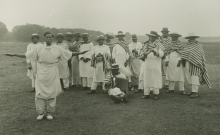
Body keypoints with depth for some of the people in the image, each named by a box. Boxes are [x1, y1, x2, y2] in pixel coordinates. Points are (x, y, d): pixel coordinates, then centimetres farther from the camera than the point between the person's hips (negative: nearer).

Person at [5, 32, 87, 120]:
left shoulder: (57, 49, 3)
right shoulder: (39, 48, 2)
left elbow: (69, 54, 8)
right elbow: (27, 55, 3)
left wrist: (80, 53, 3)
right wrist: (14, 55, -2)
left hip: (52, 74, 1)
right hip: (41, 74, 0)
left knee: (52, 93, 4)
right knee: (40, 93, -2)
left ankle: (49, 112, 19)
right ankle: (41, 112, 14)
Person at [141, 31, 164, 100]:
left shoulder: (159, 45, 2)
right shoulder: (147, 44, 14)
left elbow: (161, 54, -9)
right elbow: (144, 53, 12)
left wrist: (154, 51, -24)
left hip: (156, 65, -3)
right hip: (147, 64, 3)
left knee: (155, 79, 0)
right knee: (146, 79, 2)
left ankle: (156, 94, 11)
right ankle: (146, 93, 9)